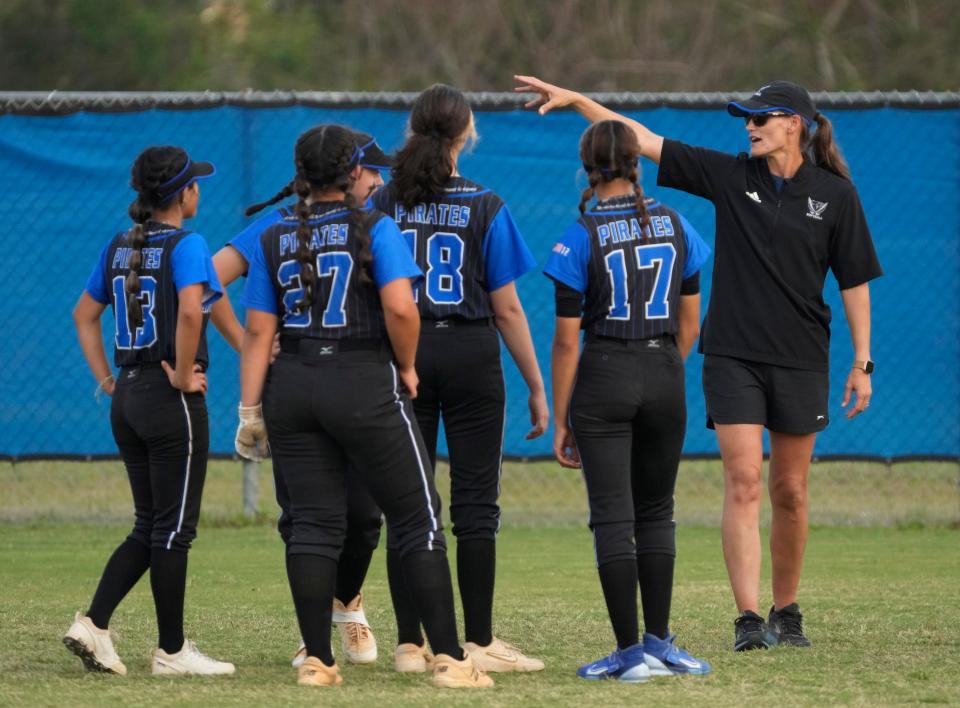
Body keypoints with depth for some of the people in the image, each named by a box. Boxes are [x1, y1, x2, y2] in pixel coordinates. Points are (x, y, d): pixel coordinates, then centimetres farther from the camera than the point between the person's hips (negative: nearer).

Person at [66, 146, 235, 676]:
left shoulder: (119, 248, 11)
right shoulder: (186, 245, -12)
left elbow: (84, 314, 18)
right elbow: (190, 310, -28)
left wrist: (106, 380, 16)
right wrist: (183, 374, -17)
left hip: (126, 397, 7)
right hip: (172, 400, -7)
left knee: (150, 527, 14)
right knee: (173, 527, 0)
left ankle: (93, 623, 1)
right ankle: (172, 650, 5)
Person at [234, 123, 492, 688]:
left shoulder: (275, 240, 7)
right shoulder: (375, 229, -5)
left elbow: (259, 332, 4)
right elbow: (400, 308, -18)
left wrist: (250, 410, 4)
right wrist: (407, 367, -1)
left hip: (292, 388, 4)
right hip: (365, 387, -4)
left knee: (314, 524, 8)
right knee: (419, 519, 1)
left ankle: (317, 660, 5)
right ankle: (449, 658, -3)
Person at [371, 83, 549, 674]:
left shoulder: (385, 204, 1)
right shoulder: (484, 207, -4)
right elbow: (507, 308, -4)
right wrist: (537, 387, 2)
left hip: (403, 356, 2)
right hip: (470, 354, -2)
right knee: (475, 503, 2)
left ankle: (411, 643, 4)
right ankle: (479, 642, 1)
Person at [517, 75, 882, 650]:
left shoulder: (835, 194, -1)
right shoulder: (730, 176, 1)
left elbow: (855, 281, 3)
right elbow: (642, 139, -1)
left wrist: (862, 363, 0)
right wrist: (576, 100, -8)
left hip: (801, 360, 0)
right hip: (733, 356, 0)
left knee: (790, 491, 6)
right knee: (744, 482, -10)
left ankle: (786, 612, 21)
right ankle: (749, 619, -15)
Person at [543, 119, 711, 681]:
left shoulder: (582, 238, -8)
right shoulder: (676, 226, 3)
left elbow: (567, 340, -8)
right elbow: (690, 325, 8)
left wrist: (561, 419, -1)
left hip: (603, 380, -4)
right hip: (665, 378, 4)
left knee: (613, 516, -1)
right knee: (656, 512, 15)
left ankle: (631, 651, -3)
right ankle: (658, 642, 14)